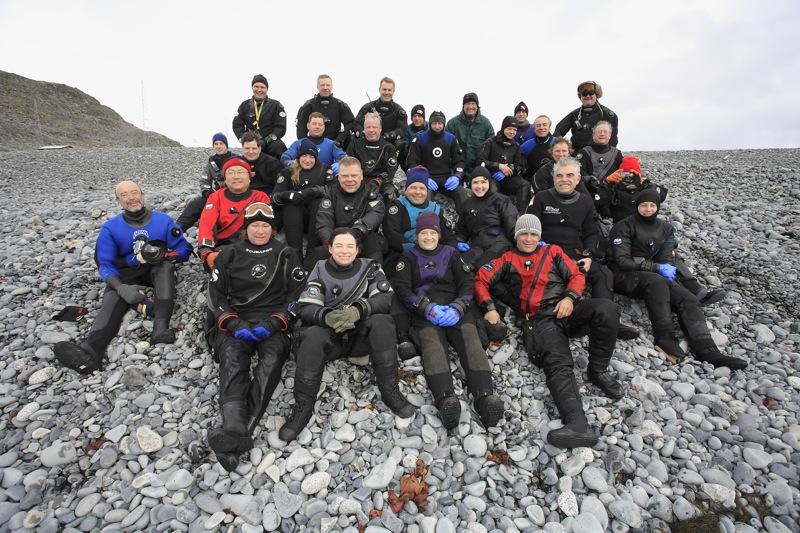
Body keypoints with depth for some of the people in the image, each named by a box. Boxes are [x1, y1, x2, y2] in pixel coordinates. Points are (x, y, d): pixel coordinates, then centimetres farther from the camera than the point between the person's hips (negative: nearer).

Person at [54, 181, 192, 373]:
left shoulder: (163, 220, 0)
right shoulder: (110, 227, 0)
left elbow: (184, 250, -1)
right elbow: (106, 264, -7)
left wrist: (161, 255, -23)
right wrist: (122, 288, -28)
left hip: (159, 271, 0)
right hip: (127, 274, 0)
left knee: (165, 264, -35)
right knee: (113, 295, -32)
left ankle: (161, 327, -52)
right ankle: (90, 350, -58)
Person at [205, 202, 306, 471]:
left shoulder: (286, 255, 13)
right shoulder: (230, 255, 17)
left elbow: (297, 294, 6)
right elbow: (216, 293, 12)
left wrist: (273, 322, -10)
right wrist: (233, 322, -6)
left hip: (274, 321, -1)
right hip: (237, 320, 1)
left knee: (272, 359, -31)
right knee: (232, 358, -30)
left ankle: (238, 434, -42)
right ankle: (234, 429, -48)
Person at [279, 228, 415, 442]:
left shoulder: (369, 267, 6)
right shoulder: (320, 270, 6)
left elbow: (384, 298, -10)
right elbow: (305, 307, -6)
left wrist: (359, 310, -30)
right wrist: (326, 316, -30)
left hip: (362, 336, 0)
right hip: (331, 337, 0)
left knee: (382, 321, -28)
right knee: (312, 335, -30)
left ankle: (390, 391, -21)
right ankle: (302, 406, -21)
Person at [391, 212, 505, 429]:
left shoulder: (451, 253, 22)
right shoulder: (409, 257, 19)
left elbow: (467, 284, 11)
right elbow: (402, 288, 3)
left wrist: (457, 308, -10)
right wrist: (428, 308, -14)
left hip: (455, 307, 2)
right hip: (424, 311, -1)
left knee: (470, 338, -28)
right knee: (431, 341, -32)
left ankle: (485, 396, -45)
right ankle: (445, 398, -52)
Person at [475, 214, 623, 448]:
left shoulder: (553, 251, 25)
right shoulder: (507, 259, 21)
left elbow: (576, 275, 17)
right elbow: (481, 279, 13)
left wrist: (570, 298, -5)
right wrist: (489, 308, -3)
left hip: (567, 308, 2)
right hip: (540, 319, -2)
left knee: (606, 309, -30)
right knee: (558, 365, -28)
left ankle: (598, 370, -11)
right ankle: (578, 425, -45)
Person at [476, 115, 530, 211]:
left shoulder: (516, 146, 16)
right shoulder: (490, 142, 4)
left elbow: (521, 168, 10)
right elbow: (481, 162, -6)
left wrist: (508, 170, -11)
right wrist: (499, 166, -14)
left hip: (509, 178, 4)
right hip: (491, 177, -4)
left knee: (525, 185, -25)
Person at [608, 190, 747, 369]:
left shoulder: (665, 228, 18)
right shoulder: (624, 227, 0)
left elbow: (667, 258, 10)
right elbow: (622, 261, -10)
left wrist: (668, 269, -15)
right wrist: (657, 268, -16)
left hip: (656, 277, 6)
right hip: (625, 277, -5)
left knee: (688, 299, -20)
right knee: (656, 282, -37)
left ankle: (706, 349, -32)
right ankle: (665, 340, -38)